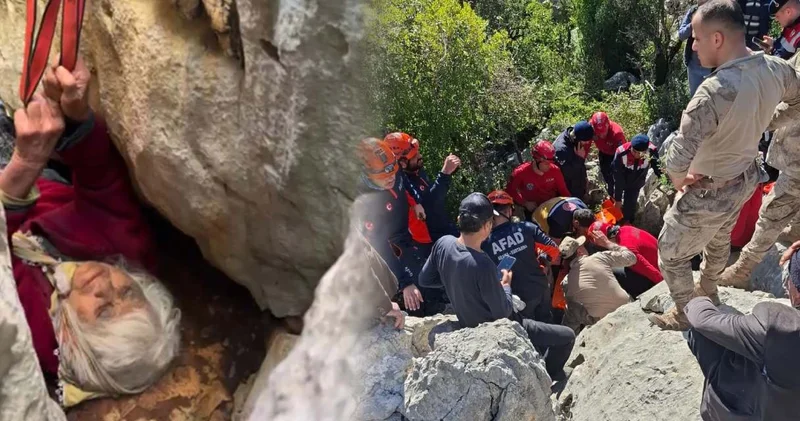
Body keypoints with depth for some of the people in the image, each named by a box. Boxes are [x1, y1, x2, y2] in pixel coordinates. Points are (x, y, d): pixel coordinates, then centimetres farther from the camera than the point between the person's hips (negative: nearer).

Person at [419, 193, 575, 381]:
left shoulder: (443, 243, -15)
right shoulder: (482, 265, -36)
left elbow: (425, 279, 0)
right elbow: (503, 312, -24)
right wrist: (506, 285, -6)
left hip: (470, 324, 8)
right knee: (567, 336, 7)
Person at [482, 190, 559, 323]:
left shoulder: (485, 244, -15)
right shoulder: (526, 227, -11)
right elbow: (553, 248, -4)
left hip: (520, 296, -3)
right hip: (541, 286, 3)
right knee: (546, 324, 26)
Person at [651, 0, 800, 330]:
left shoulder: (714, 92, -38)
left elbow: (677, 162, -40)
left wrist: (678, 181, -17)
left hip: (709, 193, -8)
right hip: (746, 177, 8)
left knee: (671, 254, 15)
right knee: (719, 239, 33)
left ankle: (684, 315, 34)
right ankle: (709, 293, 57)